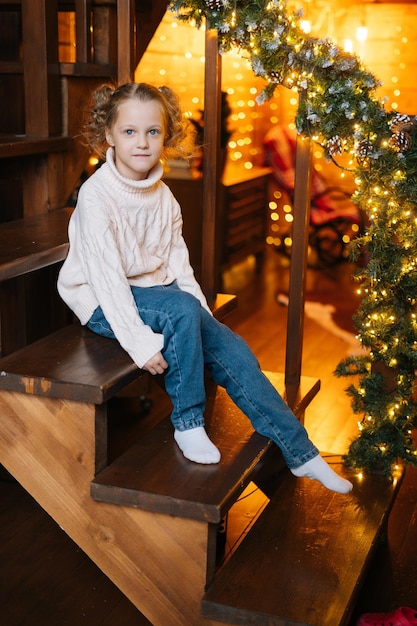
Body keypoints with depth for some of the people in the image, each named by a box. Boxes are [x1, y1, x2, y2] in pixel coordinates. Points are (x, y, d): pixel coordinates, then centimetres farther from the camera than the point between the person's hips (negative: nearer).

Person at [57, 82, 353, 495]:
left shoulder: (162, 195, 4)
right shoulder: (96, 196, -18)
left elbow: (178, 263, 5)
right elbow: (105, 275, -23)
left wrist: (203, 319, -7)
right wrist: (139, 341, -28)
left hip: (153, 293, 7)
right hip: (103, 304, -6)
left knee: (232, 350, -9)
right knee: (181, 308, -34)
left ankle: (300, 453, 0)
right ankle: (188, 424, -17)